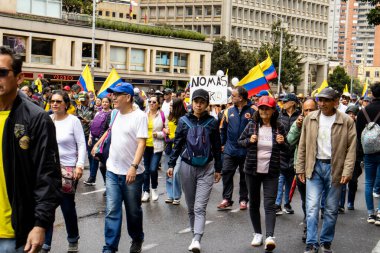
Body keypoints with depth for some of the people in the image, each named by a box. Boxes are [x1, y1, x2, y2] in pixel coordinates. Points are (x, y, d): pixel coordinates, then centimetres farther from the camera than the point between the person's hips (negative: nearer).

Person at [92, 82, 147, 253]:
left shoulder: (139, 116, -13)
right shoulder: (115, 113, 7)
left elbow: (142, 143, -19)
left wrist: (134, 166, -28)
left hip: (132, 173, -5)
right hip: (112, 171, 5)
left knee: (133, 211, 12)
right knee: (112, 211, -1)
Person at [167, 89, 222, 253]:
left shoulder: (212, 122, 0)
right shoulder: (184, 121, 1)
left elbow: (216, 147, 6)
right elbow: (177, 144, 5)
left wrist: (218, 168, 8)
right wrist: (171, 164, 0)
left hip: (206, 169, -2)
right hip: (187, 167, 2)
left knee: (200, 207, -10)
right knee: (191, 207, 10)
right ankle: (195, 237, 22)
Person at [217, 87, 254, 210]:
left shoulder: (253, 111, -9)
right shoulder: (229, 111, 3)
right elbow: (223, 129, 11)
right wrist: (222, 144, 10)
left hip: (246, 150, -3)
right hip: (230, 149, 3)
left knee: (244, 176, 10)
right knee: (226, 173, 2)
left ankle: (243, 199, 22)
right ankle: (227, 198, 13)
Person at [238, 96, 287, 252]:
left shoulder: (278, 127, -1)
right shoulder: (252, 125, -1)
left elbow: (285, 148, 12)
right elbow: (240, 141, 8)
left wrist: (282, 143, -11)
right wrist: (249, 141, -12)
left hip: (271, 172, -2)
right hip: (252, 170, 2)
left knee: (270, 204, -10)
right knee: (254, 203, 11)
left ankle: (270, 236, -15)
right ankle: (257, 233, 25)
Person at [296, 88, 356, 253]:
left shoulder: (346, 121, -3)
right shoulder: (310, 119, 3)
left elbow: (351, 148, -4)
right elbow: (302, 146, 7)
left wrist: (347, 171, -12)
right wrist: (300, 169, 5)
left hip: (335, 168, -1)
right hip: (314, 167, 1)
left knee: (331, 209, 9)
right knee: (312, 207, -5)